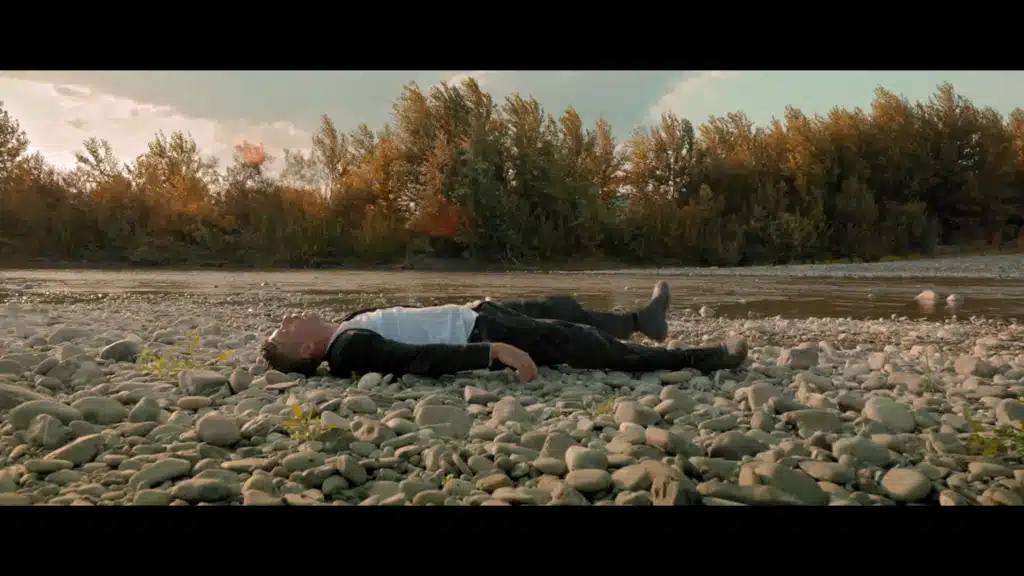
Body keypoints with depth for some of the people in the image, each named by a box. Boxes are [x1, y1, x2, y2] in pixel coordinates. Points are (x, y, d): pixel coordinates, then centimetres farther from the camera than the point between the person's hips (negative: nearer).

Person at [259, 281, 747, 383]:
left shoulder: (349, 325, 9)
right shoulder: (350, 349, -21)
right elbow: (419, 359, -31)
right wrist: (494, 352, -38)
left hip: (474, 314, 9)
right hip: (481, 332, -9)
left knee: (564, 307, 20)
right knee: (584, 343, -6)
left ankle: (641, 320, 44)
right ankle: (700, 360, 6)